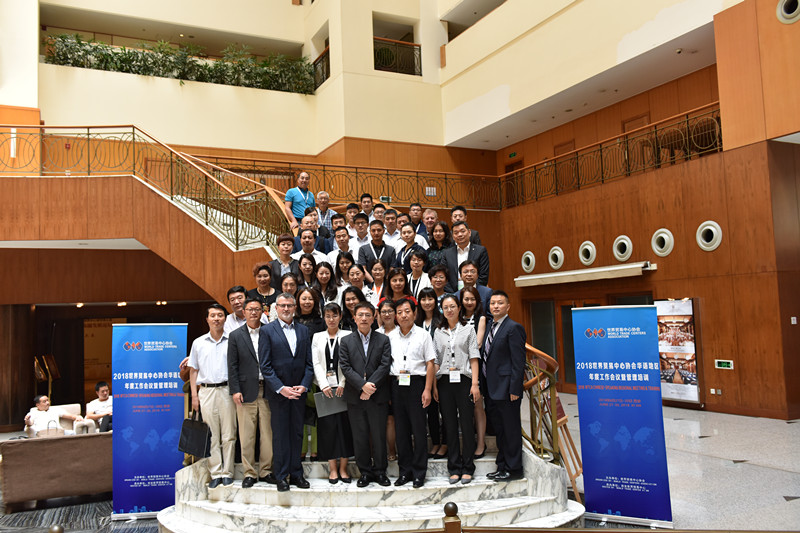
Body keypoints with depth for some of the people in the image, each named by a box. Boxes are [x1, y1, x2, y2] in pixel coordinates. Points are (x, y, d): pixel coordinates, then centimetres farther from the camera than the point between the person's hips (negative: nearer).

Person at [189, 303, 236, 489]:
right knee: (211, 436, 3)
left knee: (229, 435, 1)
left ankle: (227, 473, 9)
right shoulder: (198, 343, 11)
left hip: (227, 390, -1)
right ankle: (215, 474, 10)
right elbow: (193, 370, 14)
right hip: (206, 391, 2)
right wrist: (194, 395, 6)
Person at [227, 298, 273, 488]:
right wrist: (235, 390, -5)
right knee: (246, 435, 2)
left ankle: (265, 471, 16)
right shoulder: (236, 336, 6)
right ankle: (249, 473, 12)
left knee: (268, 433, 4)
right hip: (246, 391, -1)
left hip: (267, 390, 1)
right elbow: (232, 366, 2)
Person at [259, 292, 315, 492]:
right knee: (280, 434, 2)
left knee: (297, 433, 9)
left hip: (299, 392, 4)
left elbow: (309, 362, 9)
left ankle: (296, 473, 19)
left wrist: (304, 385, -5)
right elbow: (265, 365, -7)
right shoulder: (267, 330, -2)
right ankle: (281, 476, 12)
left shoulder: (303, 330, 10)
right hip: (277, 392, -3)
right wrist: (281, 388, -14)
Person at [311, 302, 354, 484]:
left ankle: (343, 468, 9)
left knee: (345, 425, -1)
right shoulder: (317, 337, 10)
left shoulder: (347, 336, 4)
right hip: (325, 387, 1)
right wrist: (324, 385, -8)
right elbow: (316, 364, 4)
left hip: (343, 387, -1)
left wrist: (343, 384, -11)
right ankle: (332, 468, 9)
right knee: (328, 426, 0)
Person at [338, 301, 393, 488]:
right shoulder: (346, 341, 8)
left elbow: (385, 366, -3)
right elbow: (345, 367, -2)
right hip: (355, 397, 1)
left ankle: (380, 471, 17)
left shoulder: (383, 340, 7)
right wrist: (363, 385, -15)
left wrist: (371, 386, -14)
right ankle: (365, 471, 17)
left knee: (379, 436, 4)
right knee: (360, 436, 5)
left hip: (378, 396, 0)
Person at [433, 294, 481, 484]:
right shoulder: (438, 332, 12)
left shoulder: (468, 329, 5)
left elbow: (474, 359, 1)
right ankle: (454, 468, 13)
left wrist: (475, 384, -7)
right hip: (445, 382, 2)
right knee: (450, 425, 4)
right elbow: (435, 360, 11)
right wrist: (434, 386, 3)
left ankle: (468, 468, 9)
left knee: (466, 424, -1)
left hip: (463, 380, -2)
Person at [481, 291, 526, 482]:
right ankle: (502, 466, 25)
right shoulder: (490, 328, 15)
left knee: (511, 429, 1)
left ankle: (513, 469, 11)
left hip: (505, 388, -8)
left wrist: (514, 389, -18)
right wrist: (483, 387, 13)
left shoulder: (513, 328, -10)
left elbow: (518, 361, -14)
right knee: (499, 429, 16)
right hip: (491, 389, 8)